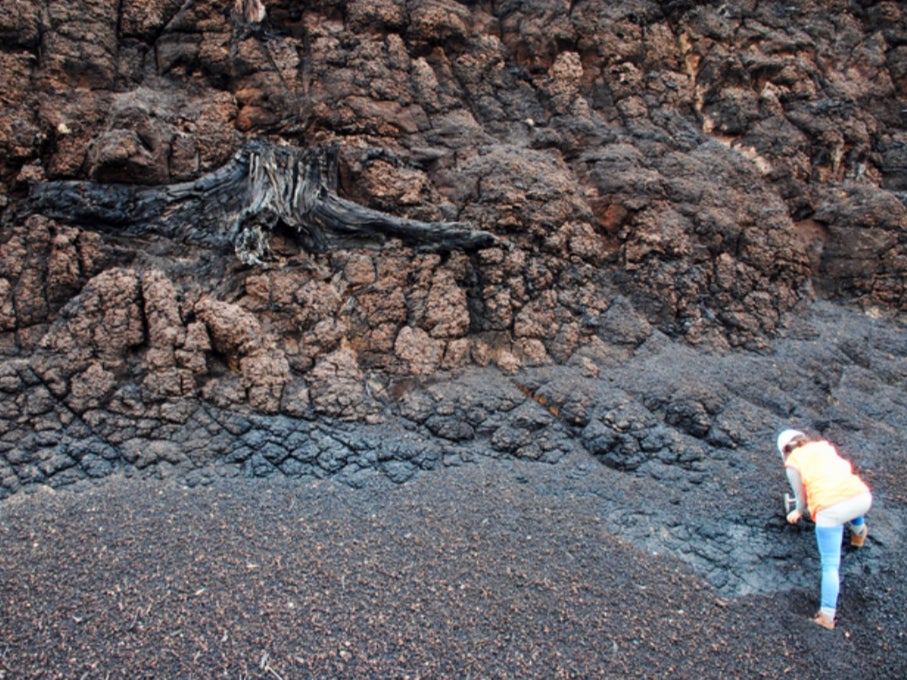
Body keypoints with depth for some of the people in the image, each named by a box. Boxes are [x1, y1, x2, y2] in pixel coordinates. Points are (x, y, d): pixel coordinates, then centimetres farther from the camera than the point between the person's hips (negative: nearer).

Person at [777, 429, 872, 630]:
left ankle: (827, 615, 2)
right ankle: (859, 532, 63)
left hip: (830, 510, -4)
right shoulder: (825, 446, 25)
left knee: (830, 564, 4)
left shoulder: (792, 463, 12)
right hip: (861, 497, 4)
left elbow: (802, 497, 14)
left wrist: (798, 512, 37)